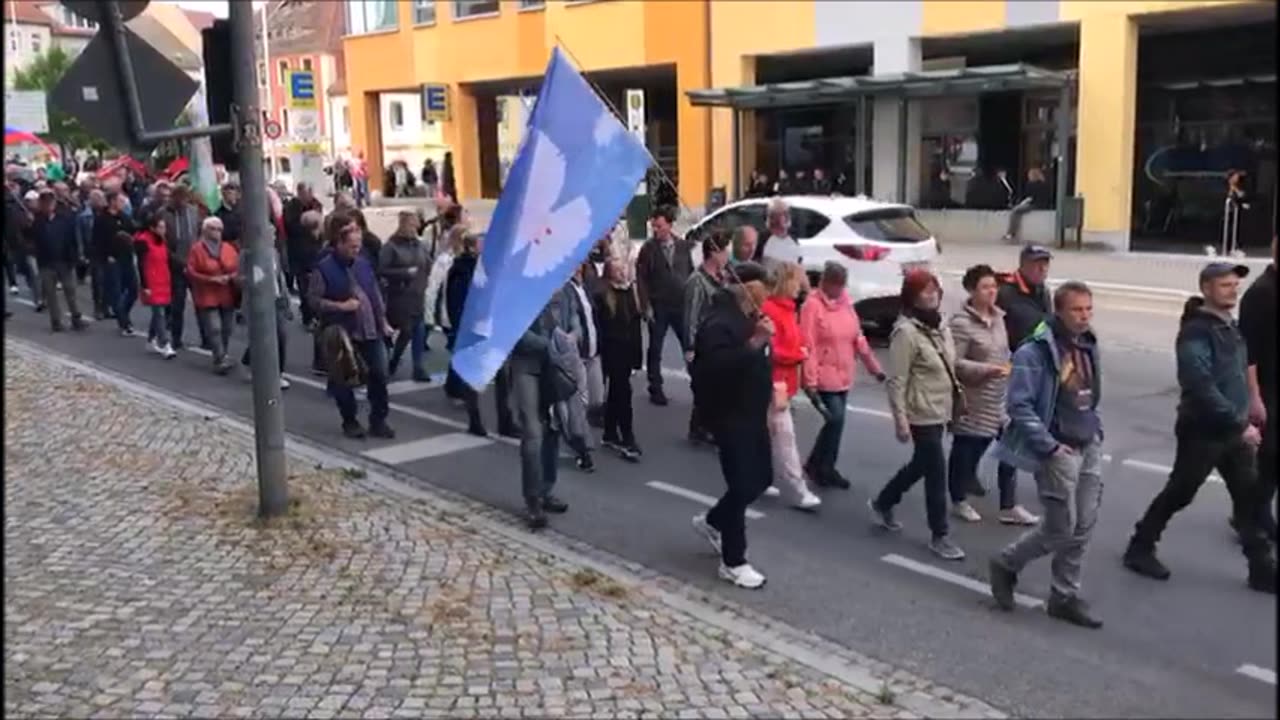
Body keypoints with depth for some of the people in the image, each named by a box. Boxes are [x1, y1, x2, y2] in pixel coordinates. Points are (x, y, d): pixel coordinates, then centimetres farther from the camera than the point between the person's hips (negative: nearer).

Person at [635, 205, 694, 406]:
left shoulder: (684, 246, 2)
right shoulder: (648, 248, -5)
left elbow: (691, 274, 8)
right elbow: (641, 279, -4)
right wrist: (646, 306, -10)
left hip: (682, 305, 2)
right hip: (658, 307, -2)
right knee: (655, 350, 6)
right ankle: (656, 389, 16)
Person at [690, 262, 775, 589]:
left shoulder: (748, 317, 11)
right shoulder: (720, 322, -20)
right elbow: (717, 365, -35)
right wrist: (755, 343, -38)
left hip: (751, 411, 10)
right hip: (729, 414, -10)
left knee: (761, 478, 15)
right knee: (742, 485, -6)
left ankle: (712, 521, 36)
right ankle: (733, 562, 7)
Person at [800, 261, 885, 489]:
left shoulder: (846, 303, 8)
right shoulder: (812, 305, -14)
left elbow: (858, 338, 14)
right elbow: (808, 346, -17)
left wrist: (874, 367, 13)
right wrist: (810, 381, -20)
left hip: (843, 376, 7)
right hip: (824, 377, -7)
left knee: (835, 421, 11)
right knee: (835, 419, -10)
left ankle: (819, 466, 25)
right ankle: (823, 468, 8)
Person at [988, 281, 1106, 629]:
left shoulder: (1088, 346, 9)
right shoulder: (1035, 352, -16)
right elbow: (1018, 404, -19)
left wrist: (1097, 430, 9)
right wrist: (1049, 446, -18)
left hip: (1089, 447, 7)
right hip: (1059, 450, -7)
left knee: (1083, 528, 8)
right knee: (1061, 529, -3)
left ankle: (1065, 596, 21)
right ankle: (1006, 564, 20)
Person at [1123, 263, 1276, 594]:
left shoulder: (1230, 327, 11)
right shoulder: (1196, 332, -18)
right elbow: (1202, 388, -26)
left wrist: (1242, 423, 14)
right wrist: (1240, 424, -23)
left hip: (1232, 431, 8)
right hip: (1202, 431, -8)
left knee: (1249, 497, 9)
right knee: (1179, 494, 4)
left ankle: (1262, 569, 17)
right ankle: (1140, 549, 20)